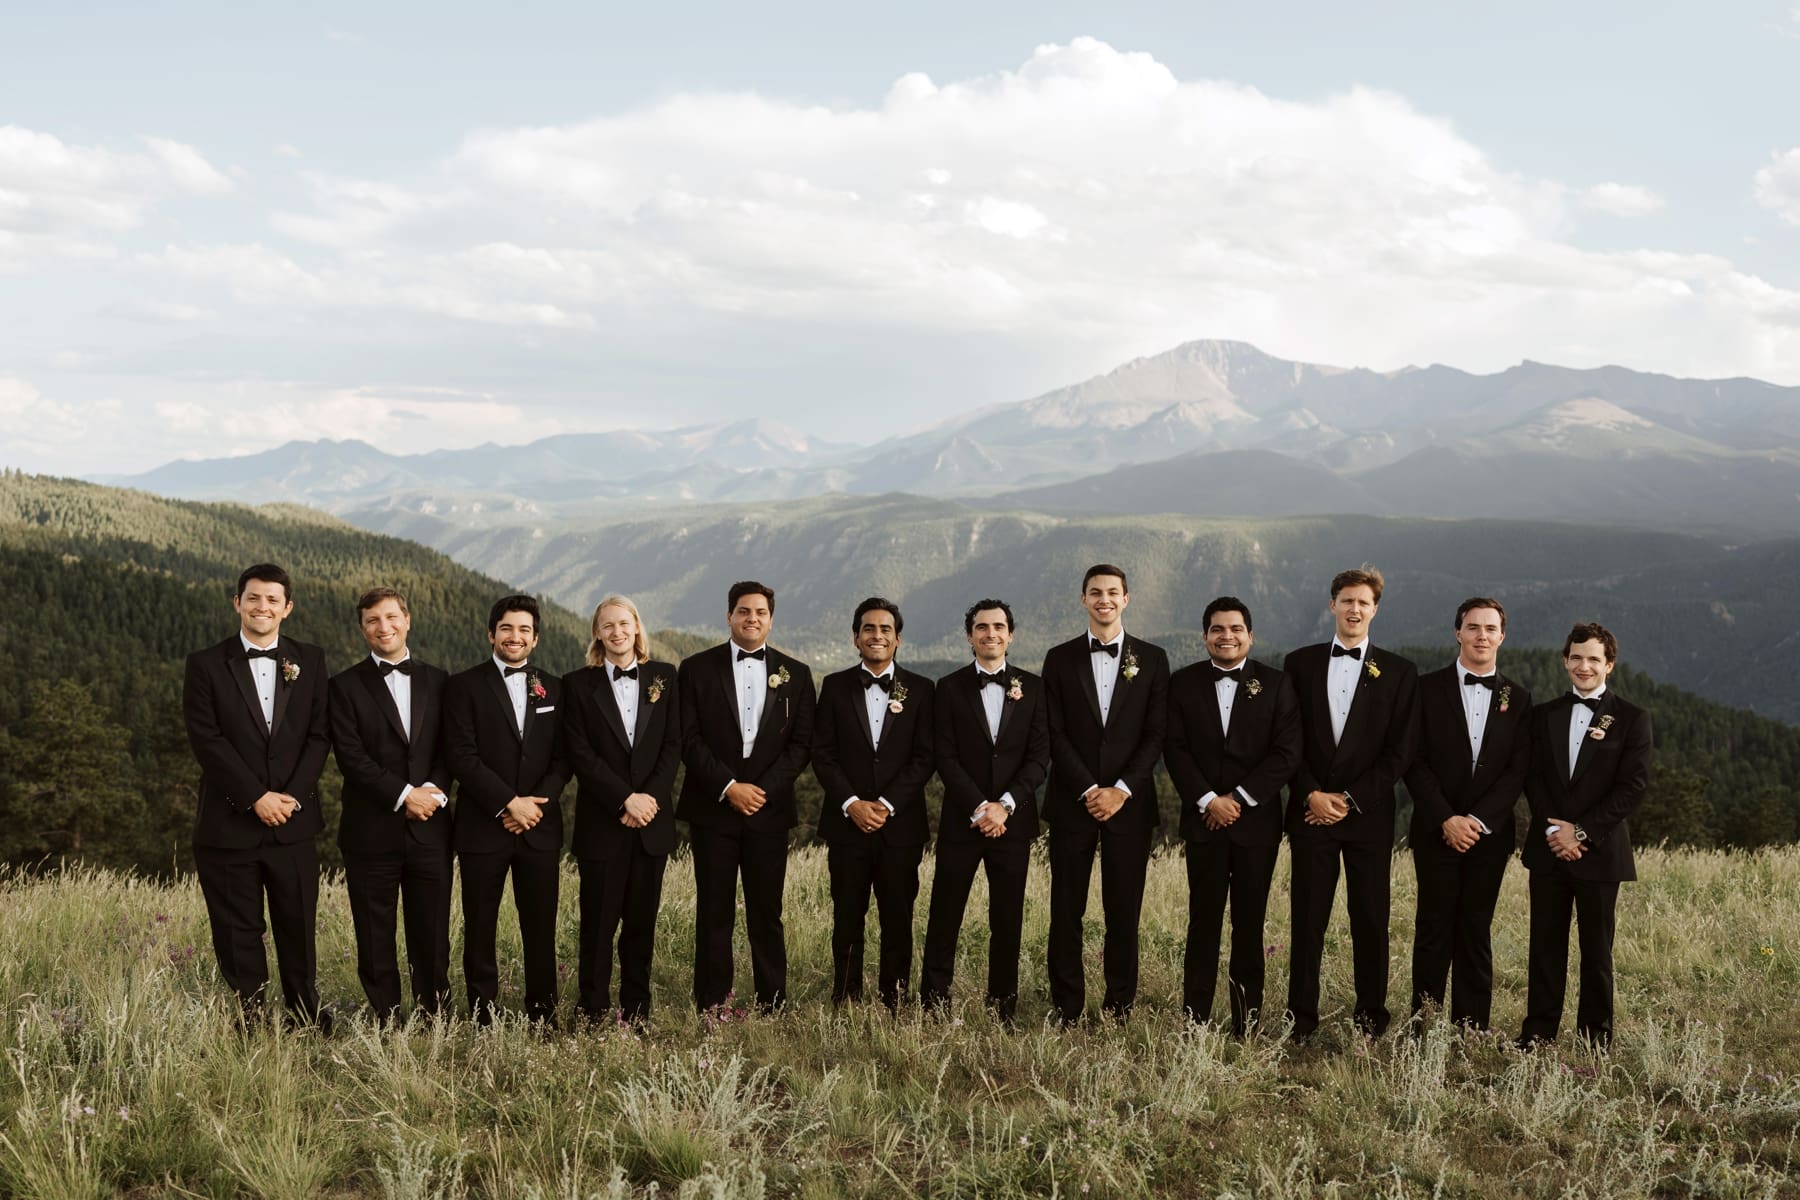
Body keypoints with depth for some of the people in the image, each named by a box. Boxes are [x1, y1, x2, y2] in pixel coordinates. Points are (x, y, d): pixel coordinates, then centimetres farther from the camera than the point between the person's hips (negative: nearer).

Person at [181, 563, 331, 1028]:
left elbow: (319, 735, 2)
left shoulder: (309, 661, 7)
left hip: (294, 822, 2)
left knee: (298, 927, 8)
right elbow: (206, 740, -7)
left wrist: (292, 796, -10)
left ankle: (306, 1015, 21)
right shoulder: (206, 665, 0)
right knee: (237, 933, 5)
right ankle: (248, 1022, 14)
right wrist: (256, 797, -14)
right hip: (230, 823, -1)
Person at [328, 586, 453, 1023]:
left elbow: (450, 749, 8)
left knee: (432, 935, 4)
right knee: (375, 939, 4)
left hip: (429, 828, 2)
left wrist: (433, 788, -12)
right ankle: (386, 1022, 13)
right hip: (372, 832, -2)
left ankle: (434, 1017, 14)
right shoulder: (346, 686, 2)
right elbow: (351, 757, -7)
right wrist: (405, 794, -14)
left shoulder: (438, 682, 12)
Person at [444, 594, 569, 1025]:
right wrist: (509, 803, -14)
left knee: (541, 928, 4)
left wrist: (537, 803, -8)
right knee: (480, 929, 2)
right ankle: (483, 1020, 9)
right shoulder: (465, 685, 0)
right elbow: (462, 757, -8)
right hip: (483, 825, -3)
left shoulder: (553, 688, 12)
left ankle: (543, 1018, 12)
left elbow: (563, 758, 8)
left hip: (540, 826, 3)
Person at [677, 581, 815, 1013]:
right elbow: (690, 739, -2)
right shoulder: (697, 669, 4)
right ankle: (710, 1007, 6)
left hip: (769, 809, 1)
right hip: (712, 808, -1)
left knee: (766, 913, 3)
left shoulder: (795, 674, 9)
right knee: (714, 913, 1)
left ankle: (772, 1006, 8)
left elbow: (801, 743, 4)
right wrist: (728, 787, -12)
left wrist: (763, 789, -9)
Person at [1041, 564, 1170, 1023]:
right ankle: (1066, 1010, 7)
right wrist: (1089, 790, -10)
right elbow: (1056, 735, 0)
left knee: (1124, 910, 2)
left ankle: (1119, 1009, 9)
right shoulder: (1060, 659, 6)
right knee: (1066, 910, 1)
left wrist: (1121, 790, -10)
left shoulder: (1151, 659, 6)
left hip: (1129, 804, 0)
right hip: (1072, 803, 0)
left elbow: (1155, 735, 1)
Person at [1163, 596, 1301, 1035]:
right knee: (1203, 920, 1)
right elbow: (1175, 749, 0)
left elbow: (1286, 753, -4)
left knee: (1250, 923, 4)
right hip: (1204, 819, 0)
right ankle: (1195, 1022, 4)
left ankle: (1247, 1023, 9)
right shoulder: (1183, 684, 6)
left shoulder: (1275, 684, 3)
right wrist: (1208, 800, -11)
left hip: (1257, 821, 0)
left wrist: (1239, 799, -11)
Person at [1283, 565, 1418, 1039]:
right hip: (1311, 811, 1)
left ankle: (1371, 1016, 13)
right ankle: (1301, 1016, 7)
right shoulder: (1300, 663, 8)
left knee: (1371, 919, 3)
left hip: (1369, 815, -1)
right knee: (1307, 919, 1)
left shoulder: (1398, 673, 5)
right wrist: (1312, 795, -7)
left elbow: (1399, 752, -1)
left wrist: (1350, 799, -9)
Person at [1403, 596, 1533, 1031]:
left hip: (1489, 831, 2)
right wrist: (1446, 819, -12)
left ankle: (1471, 1028, 10)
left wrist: (1479, 820, -11)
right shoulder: (1428, 688, 0)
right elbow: (1415, 763, -4)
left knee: (1476, 931, 5)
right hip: (1436, 829, -2)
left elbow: (1518, 771, 1)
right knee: (1434, 930, 0)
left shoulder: (1518, 698, 7)